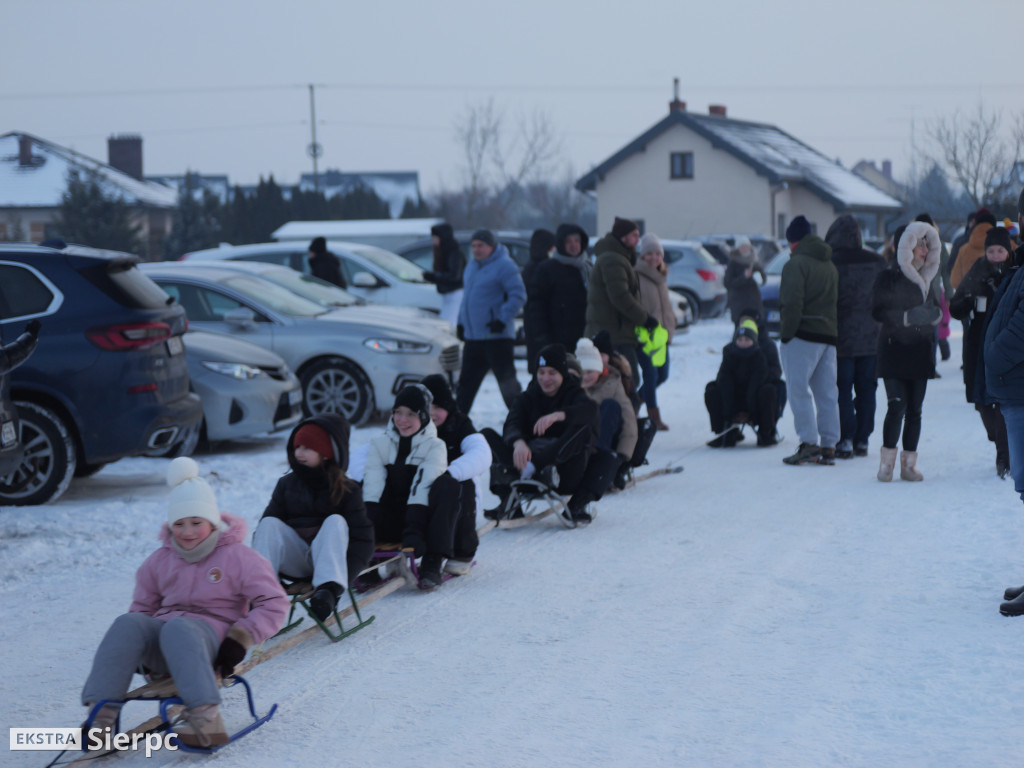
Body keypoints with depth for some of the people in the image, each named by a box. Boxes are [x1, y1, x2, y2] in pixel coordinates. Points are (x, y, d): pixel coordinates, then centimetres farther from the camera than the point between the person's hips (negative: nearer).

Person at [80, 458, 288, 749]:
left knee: (177, 629, -38)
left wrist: (239, 640, -11)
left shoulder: (237, 557, 3)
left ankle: (207, 721, -55)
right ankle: (102, 713, -39)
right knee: (128, 623, -27)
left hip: (211, 637, -4)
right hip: (163, 649, 4)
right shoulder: (160, 560, 17)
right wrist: (139, 650, 6)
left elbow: (274, 604, -1)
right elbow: (143, 606, 24)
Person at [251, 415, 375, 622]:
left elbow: (362, 539, -6)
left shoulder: (347, 490, 2)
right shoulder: (286, 485, 10)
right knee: (269, 523, -21)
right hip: (294, 563, 2)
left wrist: (345, 576, -22)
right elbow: (265, 532, 4)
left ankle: (329, 590, -50)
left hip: (327, 556, -2)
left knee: (336, 521, -27)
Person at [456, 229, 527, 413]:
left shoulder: (504, 266, -11)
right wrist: (461, 322, 18)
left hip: (497, 336, -8)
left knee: (507, 381, -6)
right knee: (467, 382, 13)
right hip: (473, 336, 8)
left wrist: (502, 320, -22)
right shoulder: (472, 267, 16)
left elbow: (518, 296, -17)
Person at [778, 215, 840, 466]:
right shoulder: (830, 265, 18)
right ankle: (829, 447, 8)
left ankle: (809, 443, -12)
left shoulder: (796, 264, -8)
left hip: (804, 333, -8)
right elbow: (834, 300, 17)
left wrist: (786, 333, -11)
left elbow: (792, 303, -17)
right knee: (826, 392, 8)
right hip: (829, 335, 8)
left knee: (799, 389, -5)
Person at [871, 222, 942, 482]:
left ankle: (909, 463, 9)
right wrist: (908, 317, -22)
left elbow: (932, 309, 20)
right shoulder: (888, 278, -5)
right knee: (897, 405, -13)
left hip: (920, 353, 5)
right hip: (894, 351, -5)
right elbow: (878, 311, -12)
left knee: (915, 409, 4)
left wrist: (934, 314, -3)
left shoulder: (925, 277, 14)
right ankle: (887, 461, -3)